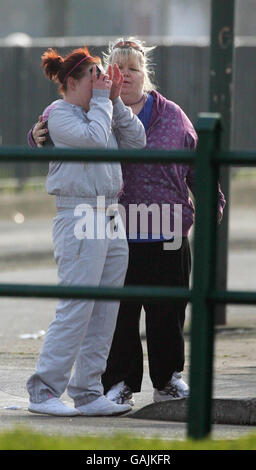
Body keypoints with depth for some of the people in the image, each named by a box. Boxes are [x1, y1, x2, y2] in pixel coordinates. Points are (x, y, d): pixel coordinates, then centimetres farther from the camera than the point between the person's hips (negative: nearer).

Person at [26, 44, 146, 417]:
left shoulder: (101, 113, 18)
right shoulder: (59, 114, -5)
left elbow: (136, 142, 10)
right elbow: (94, 138, -20)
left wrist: (115, 101, 6)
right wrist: (101, 100, -8)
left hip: (111, 220, 8)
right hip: (80, 221, -8)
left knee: (104, 314, 7)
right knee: (76, 310, -11)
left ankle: (87, 393, 12)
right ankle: (42, 392, -6)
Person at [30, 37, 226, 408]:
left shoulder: (171, 115, 9)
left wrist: (210, 204, 13)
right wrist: (41, 136, -16)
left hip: (167, 240, 1)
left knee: (167, 313, 6)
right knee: (118, 314, 2)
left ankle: (168, 381, 21)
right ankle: (120, 384, 13)